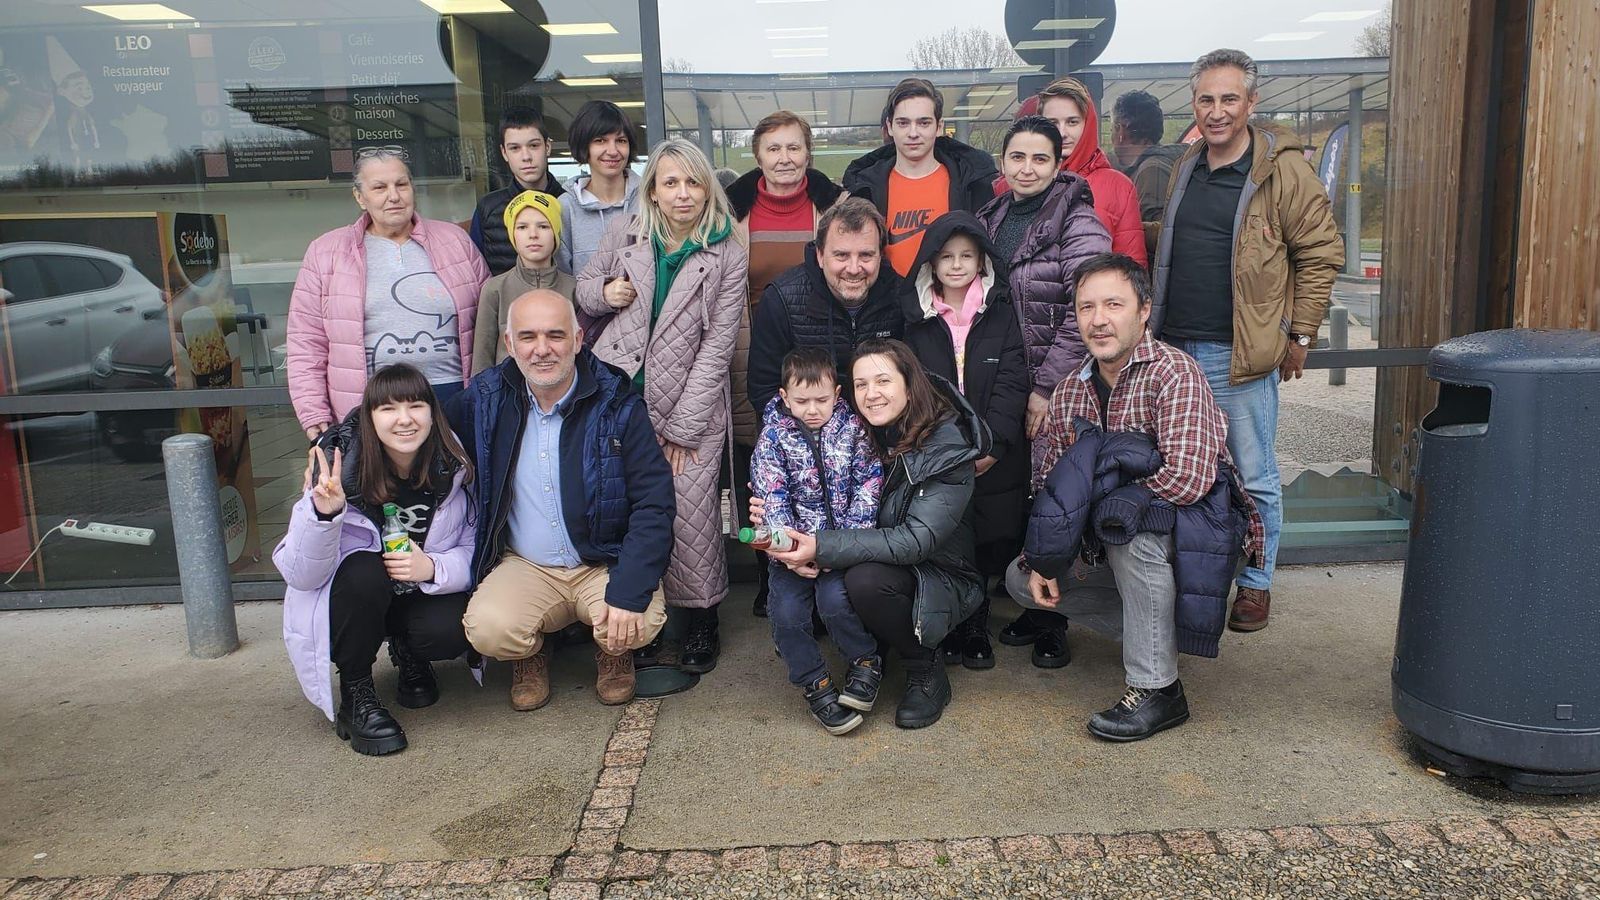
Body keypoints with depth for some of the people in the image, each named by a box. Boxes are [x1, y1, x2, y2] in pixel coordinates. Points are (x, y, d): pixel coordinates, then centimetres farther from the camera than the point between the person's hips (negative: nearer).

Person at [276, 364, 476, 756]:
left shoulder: (452, 469, -16)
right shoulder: (341, 470, -23)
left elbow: (474, 551, -9)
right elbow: (303, 576, -25)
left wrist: (433, 568, -30)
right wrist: (323, 513, -43)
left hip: (420, 596, 2)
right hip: (349, 602, -2)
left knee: (451, 632, -28)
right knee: (365, 571, -33)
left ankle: (408, 654, 10)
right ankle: (356, 694, -12)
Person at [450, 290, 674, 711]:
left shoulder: (617, 404, -10)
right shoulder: (485, 399, -2)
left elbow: (654, 503, -12)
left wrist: (629, 592, -24)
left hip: (606, 562, -1)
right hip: (524, 566, 2)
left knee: (641, 623, -30)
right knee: (489, 629, -28)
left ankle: (613, 650, 10)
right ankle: (532, 653, 11)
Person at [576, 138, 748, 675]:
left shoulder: (727, 256, -1)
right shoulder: (623, 234, 5)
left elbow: (716, 347, -5)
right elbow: (584, 289, 20)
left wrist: (681, 428, -8)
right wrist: (604, 292, -6)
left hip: (692, 407, -2)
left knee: (690, 514, -7)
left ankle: (702, 623, 14)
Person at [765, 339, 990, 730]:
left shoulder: (947, 446, -20)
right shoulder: (867, 436, -2)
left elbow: (917, 539, -28)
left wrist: (822, 548, -34)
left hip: (939, 577, -5)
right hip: (885, 561, 5)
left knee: (865, 579, -33)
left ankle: (927, 675, -10)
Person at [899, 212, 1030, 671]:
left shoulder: (1000, 311, 5)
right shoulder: (912, 314, 5)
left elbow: (1012, 381, -2)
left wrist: (993, 442, -14)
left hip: (993, 457, 0)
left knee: (986, 543, 3)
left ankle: (975, 628, 20)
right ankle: (948, 629, 17)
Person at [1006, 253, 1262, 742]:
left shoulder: (1173, 373, -21)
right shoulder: (1070, 393, 2)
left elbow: (1188, 478, -32)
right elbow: (1051, 487, 5)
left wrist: (1101, 499, -19)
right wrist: (1040, 561, -9)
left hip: (1202, 534, -7)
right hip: (1117, 547, 8)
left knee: (1128, 517, -36)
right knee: (1021, 579, 2)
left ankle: (1156, 689, -23)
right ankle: (1161, 633, 11)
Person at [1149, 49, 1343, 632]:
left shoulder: (1282, 170, -8)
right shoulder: (1186, 169, 11)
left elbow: (1322, 253, -6)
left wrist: (1300, 335, -6)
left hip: (1240, 354, -6)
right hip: (1174, 348, 6)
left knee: (1255, 478, 6)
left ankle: (1256, 583, 21)